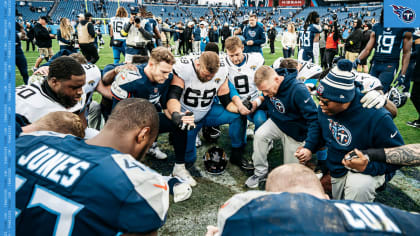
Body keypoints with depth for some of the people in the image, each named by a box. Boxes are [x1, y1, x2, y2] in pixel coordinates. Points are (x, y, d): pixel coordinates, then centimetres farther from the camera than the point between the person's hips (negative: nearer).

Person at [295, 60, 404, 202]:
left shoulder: (377, 118, -31)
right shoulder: (325, 108, -13)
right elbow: (318, 126, 7)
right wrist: (309, 148, -9)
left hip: (369, 170, -6)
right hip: (334, 170, 6)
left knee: (359, 186, -39)